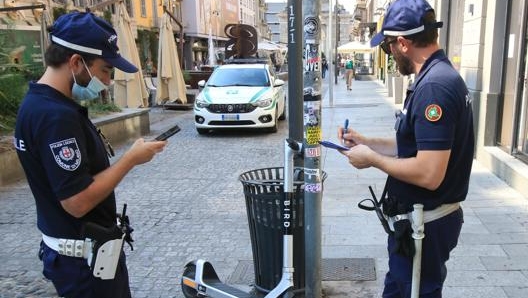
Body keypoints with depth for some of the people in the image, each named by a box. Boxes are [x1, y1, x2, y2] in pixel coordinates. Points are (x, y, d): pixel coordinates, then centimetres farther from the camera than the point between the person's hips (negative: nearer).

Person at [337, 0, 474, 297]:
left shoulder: (434, 87, -26)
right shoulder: (441, 76, 7)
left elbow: (429, 173, -31)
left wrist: (372, 159, -17)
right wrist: (366, 141, 10)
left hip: (423, 225, -10)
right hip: (423, 217, 10)